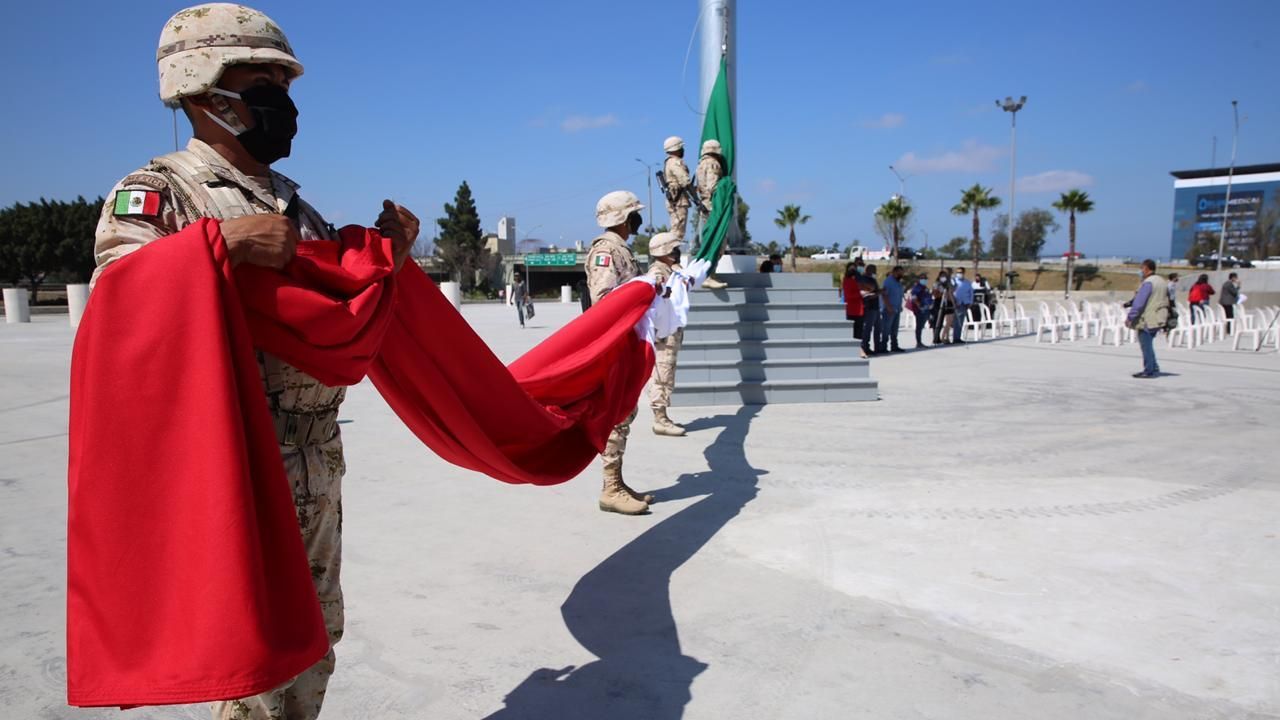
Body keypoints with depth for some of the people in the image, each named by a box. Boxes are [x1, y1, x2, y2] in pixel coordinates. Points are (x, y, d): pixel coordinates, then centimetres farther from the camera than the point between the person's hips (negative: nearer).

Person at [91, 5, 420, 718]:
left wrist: (390, 254, 4)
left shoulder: (293, 203, 13)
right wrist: (225, 241, -31)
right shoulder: (158, 193, -7)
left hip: (320, 459, 7)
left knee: (316, 636, 20)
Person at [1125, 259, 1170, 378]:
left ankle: (1149, 371, 0)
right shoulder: (1163, 282, 15)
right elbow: (1166, 300, 21)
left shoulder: (1148, 283, -15)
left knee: (1146, 345, -3)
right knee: (1148, 345, 18)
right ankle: (1154, 368, 19)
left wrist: (1130, 317, -17)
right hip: (1158, 319, 9)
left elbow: (1139, 302, -20)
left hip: (1147, 320, -9)